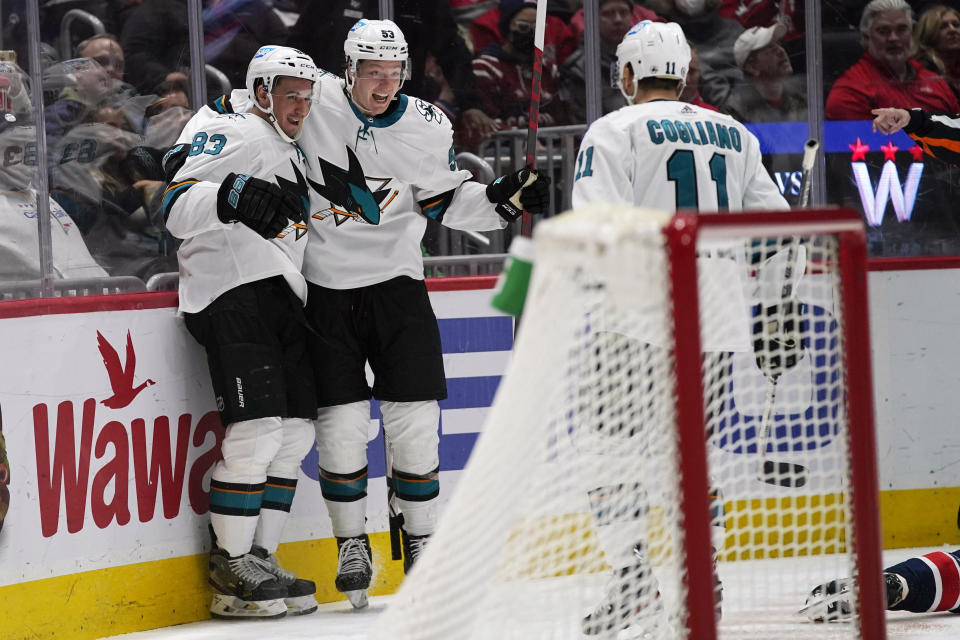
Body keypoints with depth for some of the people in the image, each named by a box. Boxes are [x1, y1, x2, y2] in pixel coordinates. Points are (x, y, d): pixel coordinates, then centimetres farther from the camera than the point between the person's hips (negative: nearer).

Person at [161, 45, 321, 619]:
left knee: (297, 431, 6)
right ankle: (232, 568, -8)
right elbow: (178, 211, -16)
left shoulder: (293, 157, 25)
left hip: (281, 298, 10)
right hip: (232, 292, -10)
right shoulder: (232, 134, -4)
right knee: (258, 429, -16)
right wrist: (230, 196, -32)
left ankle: (260, 558, 12)